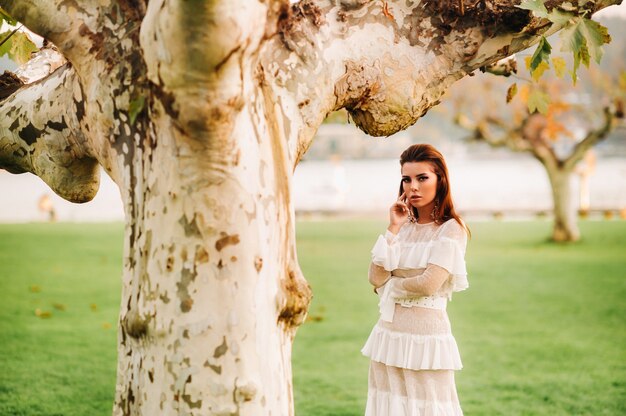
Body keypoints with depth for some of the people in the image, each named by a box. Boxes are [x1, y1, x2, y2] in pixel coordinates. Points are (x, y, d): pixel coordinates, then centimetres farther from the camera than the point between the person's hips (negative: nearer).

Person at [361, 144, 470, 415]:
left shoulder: (451, 229, -6)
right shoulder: (404, 225, 11)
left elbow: (429, 284, -17)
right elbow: (376, 278, 0)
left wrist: (390, 285, -1)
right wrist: (393, 228, -3)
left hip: (425, 333, -6)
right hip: (389, 333, 6)